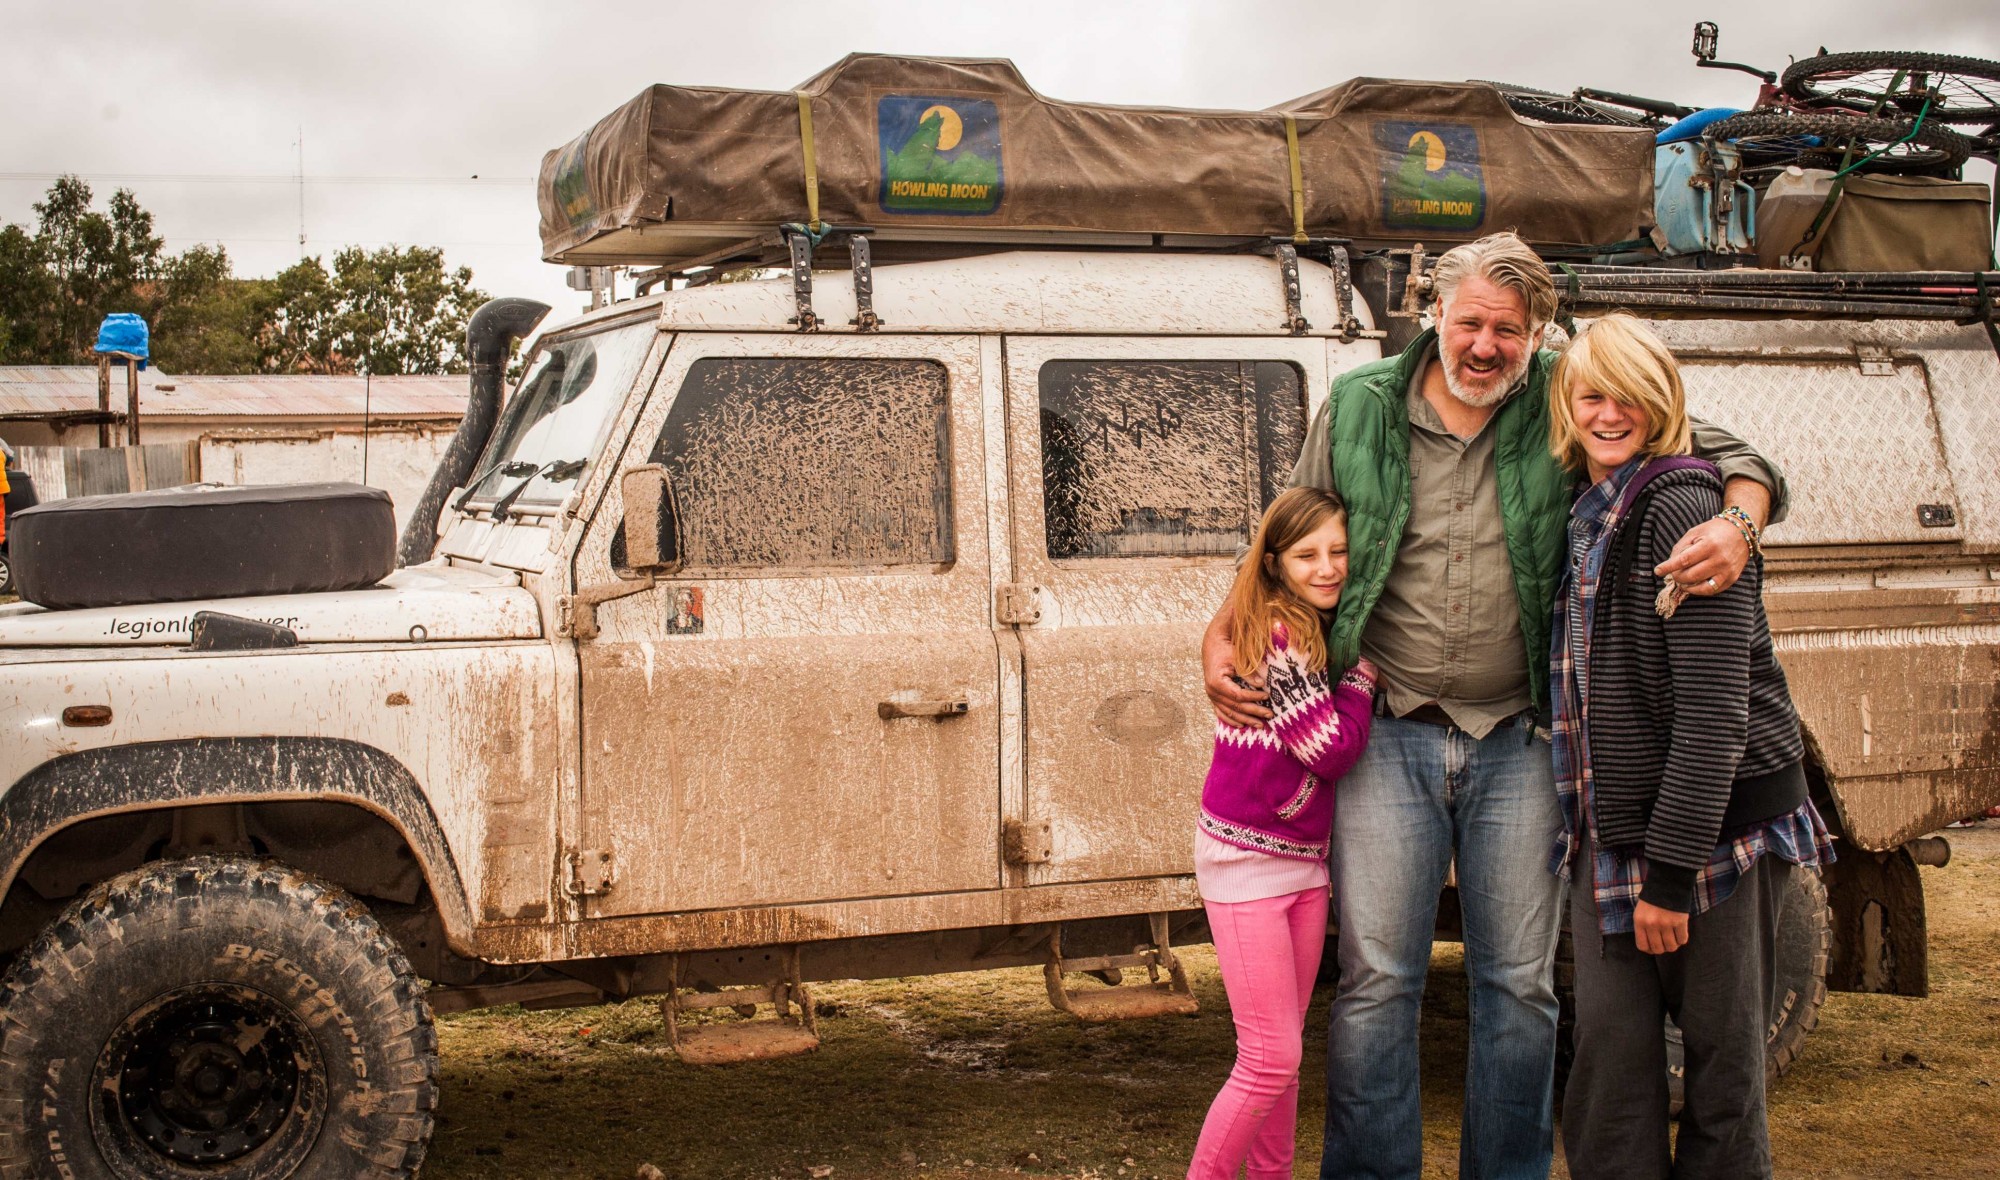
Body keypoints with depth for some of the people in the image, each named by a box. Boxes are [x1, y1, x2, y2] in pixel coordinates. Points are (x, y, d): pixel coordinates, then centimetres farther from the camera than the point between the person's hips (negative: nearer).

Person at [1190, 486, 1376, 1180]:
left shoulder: (1319, 632, 7)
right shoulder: (1278, 634, -18)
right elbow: (1333, 749, -20)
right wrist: (1364, 665, -11)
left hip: (1306, 861, 8)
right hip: (1247, 858, -8)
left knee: (1282, 1052, 15)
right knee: (1271, 1059, -6)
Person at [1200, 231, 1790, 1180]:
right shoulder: (1358, 410, 2)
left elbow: (1734, 457, 2)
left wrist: (1737, 524, -21)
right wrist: (1221, 637, -1)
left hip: (1516, 745, 1)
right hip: (1390, 738, 0)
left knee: (1519, 984, 10)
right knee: (1376, 979, 2)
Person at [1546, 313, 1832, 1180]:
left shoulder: (1682, 507, -15)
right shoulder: (1584, 515, 10)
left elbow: (1713, 704, -19)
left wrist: (1672, 870, -20)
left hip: (1718, 819, -7)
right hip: (1612, 827, 7)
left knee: (1720, 1050, 4)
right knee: (1611, 1047, 6)